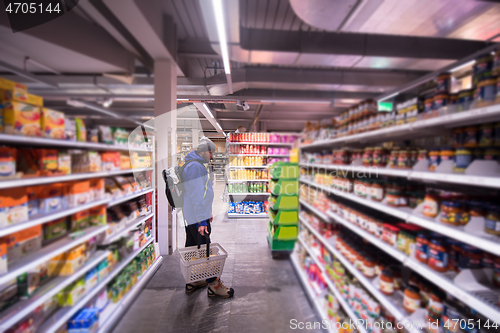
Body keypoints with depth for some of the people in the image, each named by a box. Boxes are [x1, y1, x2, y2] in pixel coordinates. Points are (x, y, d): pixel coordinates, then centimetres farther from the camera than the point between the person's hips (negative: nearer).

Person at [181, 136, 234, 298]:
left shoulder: (194, 164, 15)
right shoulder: (195, 166, -19)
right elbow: (196, 196, -24)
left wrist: (207, 213, 24)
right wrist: (201, 220, -23)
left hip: (190, 216, 11)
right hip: (197, 217, -11)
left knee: (192, 247, 18)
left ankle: (192, 281, 33)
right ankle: (214, 285, 15)